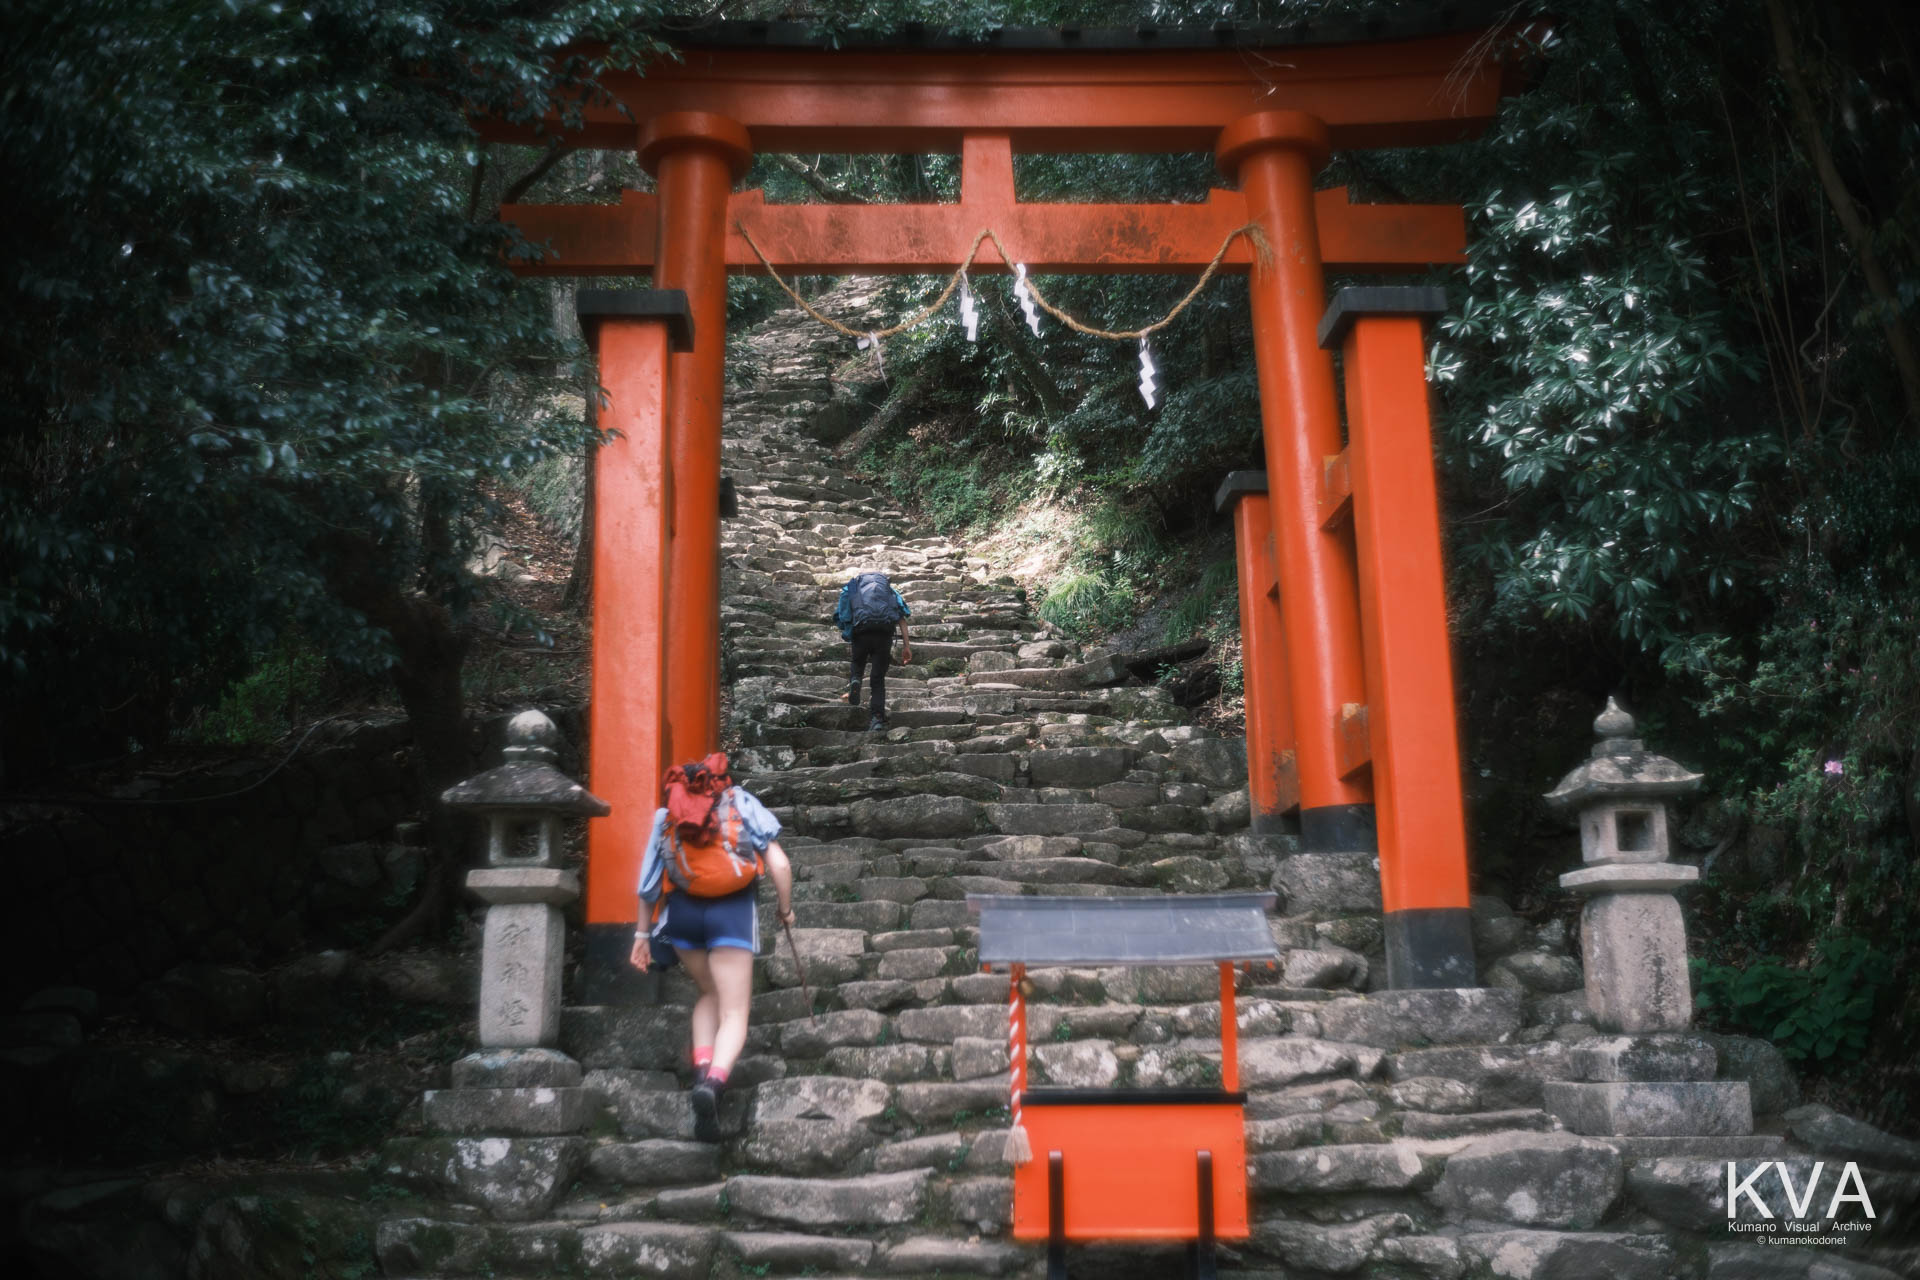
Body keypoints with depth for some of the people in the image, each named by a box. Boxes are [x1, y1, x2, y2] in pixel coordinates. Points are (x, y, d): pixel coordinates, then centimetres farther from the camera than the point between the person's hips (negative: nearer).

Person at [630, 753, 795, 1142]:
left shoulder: (667, 817, 14)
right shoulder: (742, 804, 9)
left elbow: (649, 884, 8)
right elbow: (780, 865, 0)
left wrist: (643, 934, 15)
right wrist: (786, 909, 14)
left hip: (682, 913, 3)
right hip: (732, 912, -3)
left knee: (709, 994, 26)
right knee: (734, 1014, -1)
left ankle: (702, 1070, 7)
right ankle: (714, 1082, -28)